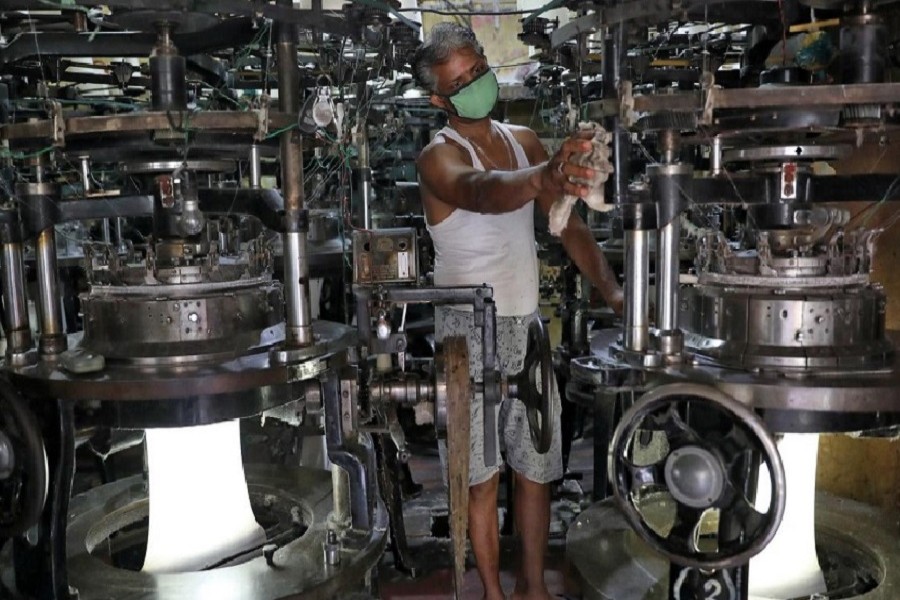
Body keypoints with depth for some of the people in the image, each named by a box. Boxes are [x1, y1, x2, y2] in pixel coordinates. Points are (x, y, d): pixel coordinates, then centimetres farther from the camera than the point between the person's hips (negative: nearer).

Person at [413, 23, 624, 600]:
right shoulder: (439, 156, -11)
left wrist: (611, 289, -6)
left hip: (527, 322, 5)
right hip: (470, 329, -5)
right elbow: (480, 192, -36)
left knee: (538, 464, 12)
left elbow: (568, 223, 8)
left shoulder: (524, 140, 8)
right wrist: (541, 179, -57)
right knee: (482, 472, 4)